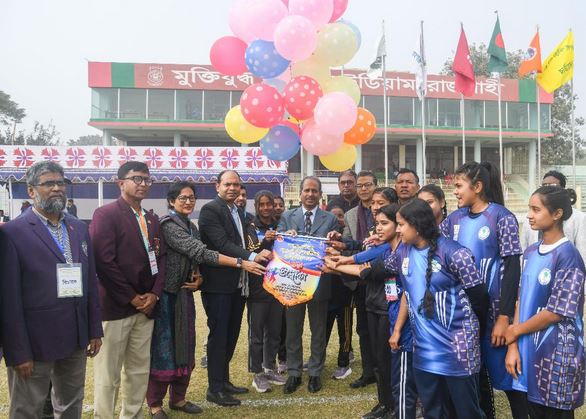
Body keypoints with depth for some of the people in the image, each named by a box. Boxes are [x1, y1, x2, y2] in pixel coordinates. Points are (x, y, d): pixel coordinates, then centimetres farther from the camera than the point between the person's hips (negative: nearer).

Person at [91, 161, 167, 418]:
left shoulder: (151, 220, 15)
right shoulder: (105, 214, -7)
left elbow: (161, 258, 13)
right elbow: (104, 261, -15)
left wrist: (155, 293, -3)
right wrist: (131, 298, -14)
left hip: (146, 306, 7)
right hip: (114, 306, -6)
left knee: (140, 371, 13)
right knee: (108, 374, 2)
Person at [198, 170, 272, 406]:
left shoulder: (239, 213, 16)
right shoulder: (210, 209, -11)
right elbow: (222, 244, -22)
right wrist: (252, 257, -29)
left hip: (237, 283, 8)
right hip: (218, 283, -8)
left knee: (231, 334, 16)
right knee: (219, 335, 0)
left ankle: (224, 380, 30)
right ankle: (215, 389, 12)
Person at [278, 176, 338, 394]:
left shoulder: (330, 219, 2)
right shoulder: (286, 217, 5)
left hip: (319, 281, -1)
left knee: (318, 331, 11)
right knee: (293, 330, 10)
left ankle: (315, 372, 26)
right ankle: (294, 372, 25)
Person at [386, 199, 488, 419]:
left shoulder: (453, 253, -16)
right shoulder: (403, 252, 3)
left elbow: (478, 295, -9)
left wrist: (464, 325, 4)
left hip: (457, 348, -5)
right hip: (423, 349, 6)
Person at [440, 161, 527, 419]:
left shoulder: (502, 218, -9)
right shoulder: (455, 219, 6)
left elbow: (512, 269, -12)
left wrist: (504, 316, -16)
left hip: (492, 309, -5)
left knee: (504, 371, 4)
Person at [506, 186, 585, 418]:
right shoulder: (530, 252, 7)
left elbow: (558, 312, -16)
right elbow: (521, 300, 7)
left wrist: (515, 331, -6)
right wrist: (513, 345, 0)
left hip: (557, 355, -6)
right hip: (529, 350, 6)